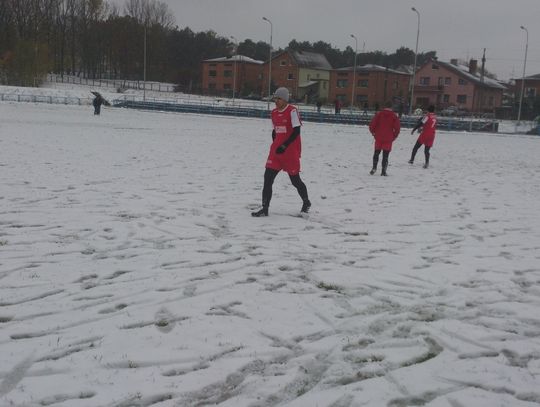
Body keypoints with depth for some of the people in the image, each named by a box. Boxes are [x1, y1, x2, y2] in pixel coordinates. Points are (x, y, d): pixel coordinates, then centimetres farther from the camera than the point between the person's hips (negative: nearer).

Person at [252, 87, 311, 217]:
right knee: (268, 177, -6)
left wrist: (284, 146, -19)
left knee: (295, 180, 7)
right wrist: (275, 145, 6)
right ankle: (265, 209, -2)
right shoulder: (274, 113, 9)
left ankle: (306, 202, 33)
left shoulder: (292, 111, -11)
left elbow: (296, 131, -16)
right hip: (276, 150, 6)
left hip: (291, 151, -6)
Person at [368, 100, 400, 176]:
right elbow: (397, 127, -5)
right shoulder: (394, 116, -1)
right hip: (388, 139, -1)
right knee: (385, 155, 4)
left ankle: (374, 168, 6)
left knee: (376, 153, 15)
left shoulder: (379, 114, 0)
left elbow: (372, 124, -4)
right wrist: (394, 136, 8)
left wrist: (373, 132, 10)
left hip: (378, 138, 1)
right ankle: (383, 171, 2)